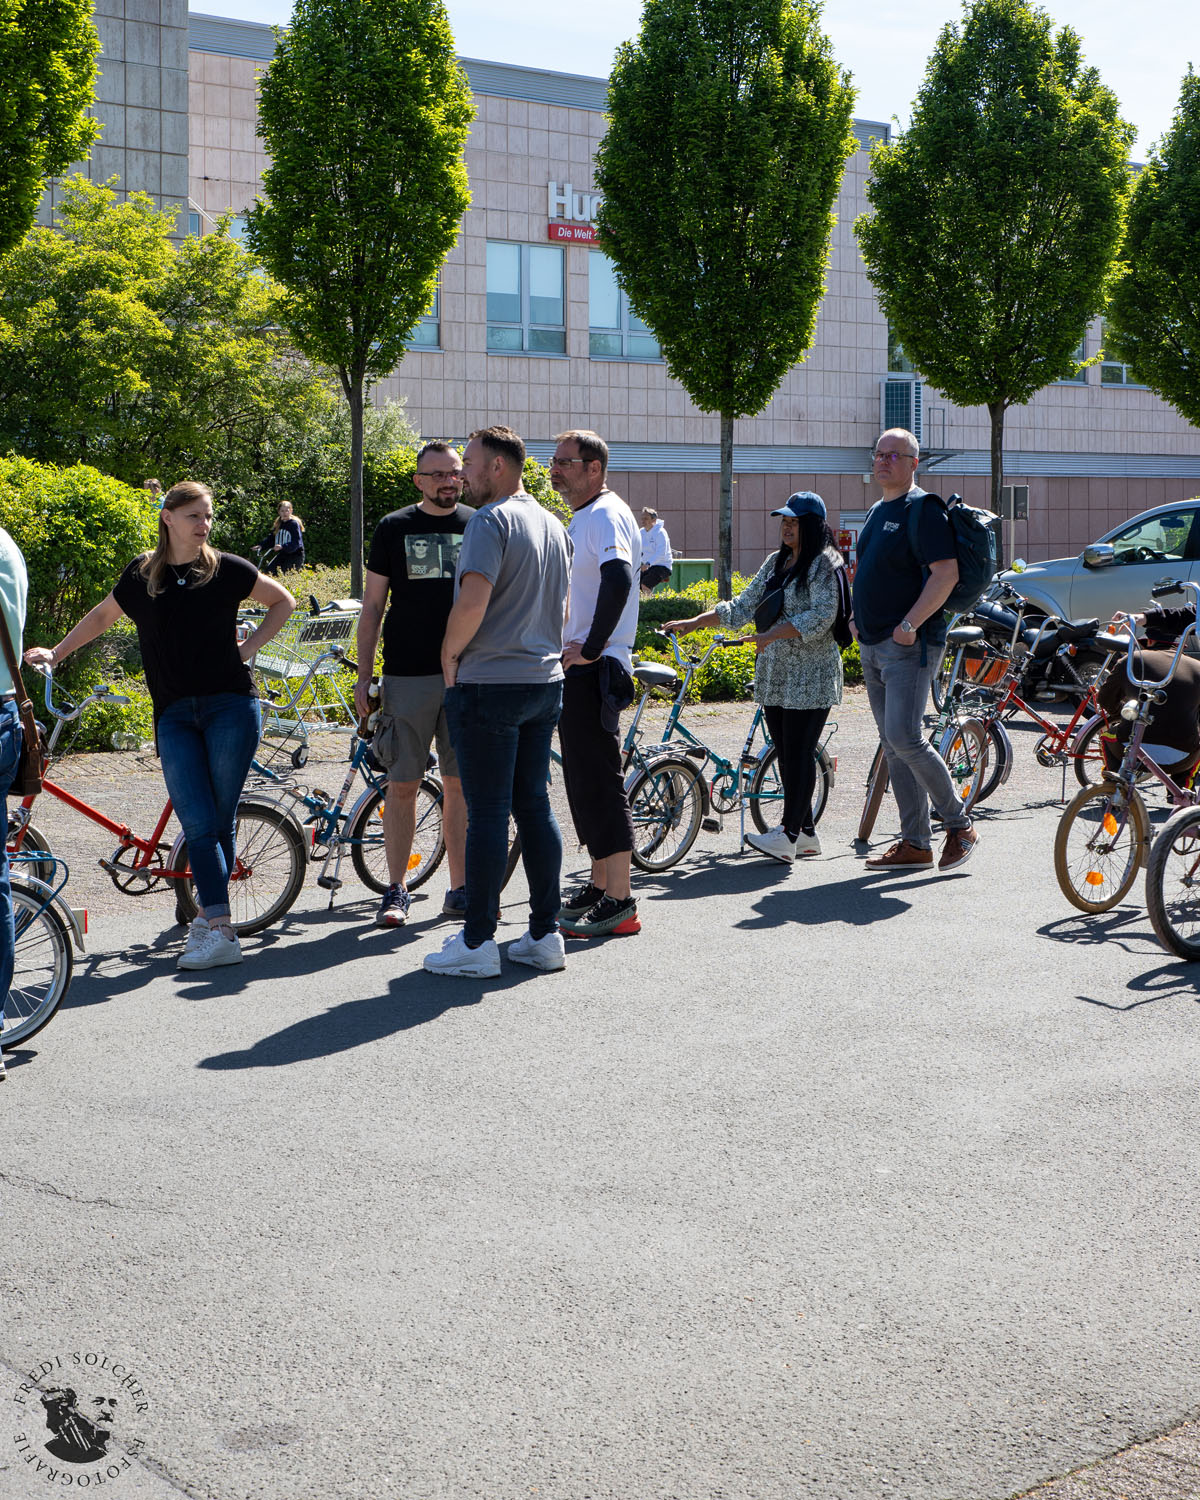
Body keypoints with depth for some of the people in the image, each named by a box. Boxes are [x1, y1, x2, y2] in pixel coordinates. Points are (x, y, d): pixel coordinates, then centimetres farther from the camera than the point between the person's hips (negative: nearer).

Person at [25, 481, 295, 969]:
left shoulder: (227, 569, 4)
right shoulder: (141, 575, 9)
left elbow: (283, 601, 17)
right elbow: (101, 617, 26)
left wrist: (249, 646, 6)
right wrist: (55, 653, 24)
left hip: (230, 705, -1)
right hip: (174, 714, 1)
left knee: (219, 822, -2)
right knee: (198, 824, -9)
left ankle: (209, 918, 5)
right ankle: (219, 929, -9)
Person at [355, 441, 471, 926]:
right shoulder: (394, 528, 4)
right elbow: (372, 606, 6)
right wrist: (363, 677, 1)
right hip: (407, 674, -1)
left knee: (461, 785, 4)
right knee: (403, 784, 0)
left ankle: (460, 889, 12)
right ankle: (396, 891, 10)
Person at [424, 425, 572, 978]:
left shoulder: (491, 520, -13)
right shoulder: (553, 524, 15)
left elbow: (473, 600, -24)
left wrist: (449, 657, -11)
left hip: (489, 685, -8)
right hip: (545, 682, 8)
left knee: (487, 813, -4)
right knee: (535, 806, 12)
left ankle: (478, 942, 0)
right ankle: (545, 934, 14)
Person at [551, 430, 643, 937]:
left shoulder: (606, 515, -14)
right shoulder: (583, 517, 19)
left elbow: (618, 579, -31)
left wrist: (590, 648, -26)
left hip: (595, 669, -11)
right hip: (577, 669, 11)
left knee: (600, 782, -9)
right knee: (585, 781, 16)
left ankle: (619, 903, -7)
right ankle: (600, 886, 25)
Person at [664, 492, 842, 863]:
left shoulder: (824, 564, -8)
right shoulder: (777, 562, 16)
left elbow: (821, 616, -19)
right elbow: (744, 606, 18)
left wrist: (774, 634, -27)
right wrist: (694, 623, 11)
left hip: (809, 676, -8)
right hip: (774, 674, 8)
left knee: (800, 752, -8)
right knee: (785, 752, 8)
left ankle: (788, 835, -9)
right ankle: (805, 830, 16)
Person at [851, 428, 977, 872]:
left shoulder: (924, 509, -9)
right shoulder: (877, 511, 18)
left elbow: (946, 573, -18)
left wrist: (910, 624, -23)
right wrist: (858, 616, 15)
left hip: (909, 645, -9)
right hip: (872, 645, 9)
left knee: (905, 739, -15)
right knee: (893, 745, 8)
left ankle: (959, 825, 1)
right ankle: (915, 843, 13)